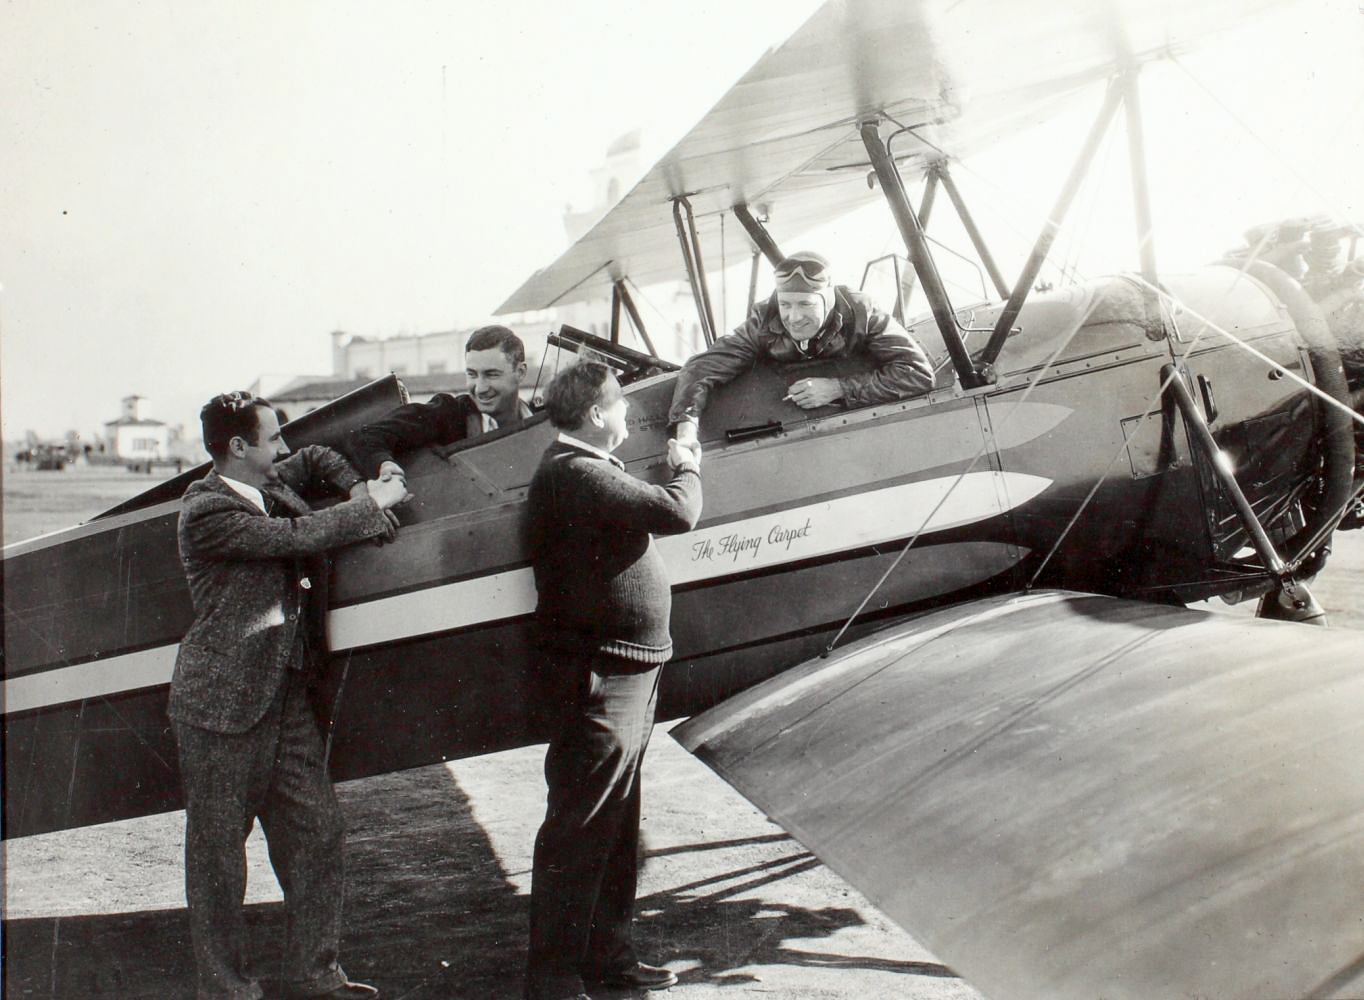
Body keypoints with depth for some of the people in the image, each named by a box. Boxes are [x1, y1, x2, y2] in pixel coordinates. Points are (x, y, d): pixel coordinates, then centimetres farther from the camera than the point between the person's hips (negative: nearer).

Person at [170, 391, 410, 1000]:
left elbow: (318, 460, 29)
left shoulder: (269, 485, 10)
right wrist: (371, 506, -8)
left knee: (316, 830, 9)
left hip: (285, 694, 8)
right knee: (218, 847, 4)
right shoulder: (207, 510, -15)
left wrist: (359, 492, 10)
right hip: (221, 703, -8)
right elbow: (298, 535, -21)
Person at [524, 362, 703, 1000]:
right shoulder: (579, 475, -20)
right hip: (598, 678, -11)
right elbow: (676, 513, -22)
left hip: (624, 675, 11)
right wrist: (686, 469, -4)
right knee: (578, 831, -3)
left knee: (615, 828, 19)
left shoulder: (577, 470, 15)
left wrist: (675, 469, 12)